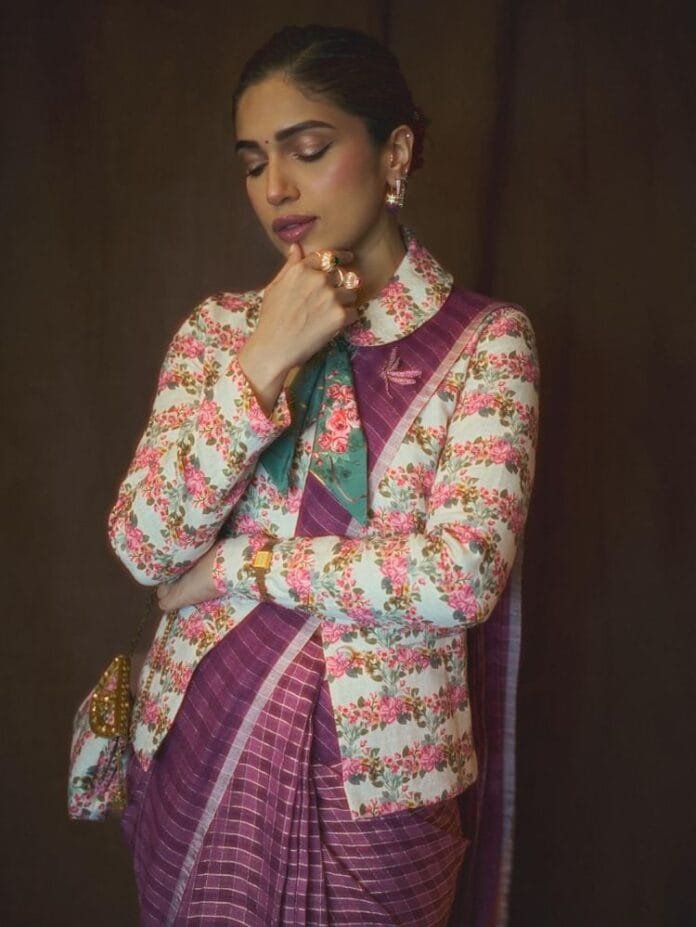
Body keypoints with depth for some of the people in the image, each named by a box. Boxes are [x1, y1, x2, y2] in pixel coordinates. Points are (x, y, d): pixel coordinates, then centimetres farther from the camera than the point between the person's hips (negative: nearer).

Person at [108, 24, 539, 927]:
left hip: (381, 763, -2)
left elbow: (466, 573, -19)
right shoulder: (218, 327, 2)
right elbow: (141, 546, -7)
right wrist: (265, 361, -16)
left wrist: (239, 567, -12)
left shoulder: (484, 338, -7)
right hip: (202, 742, 3)